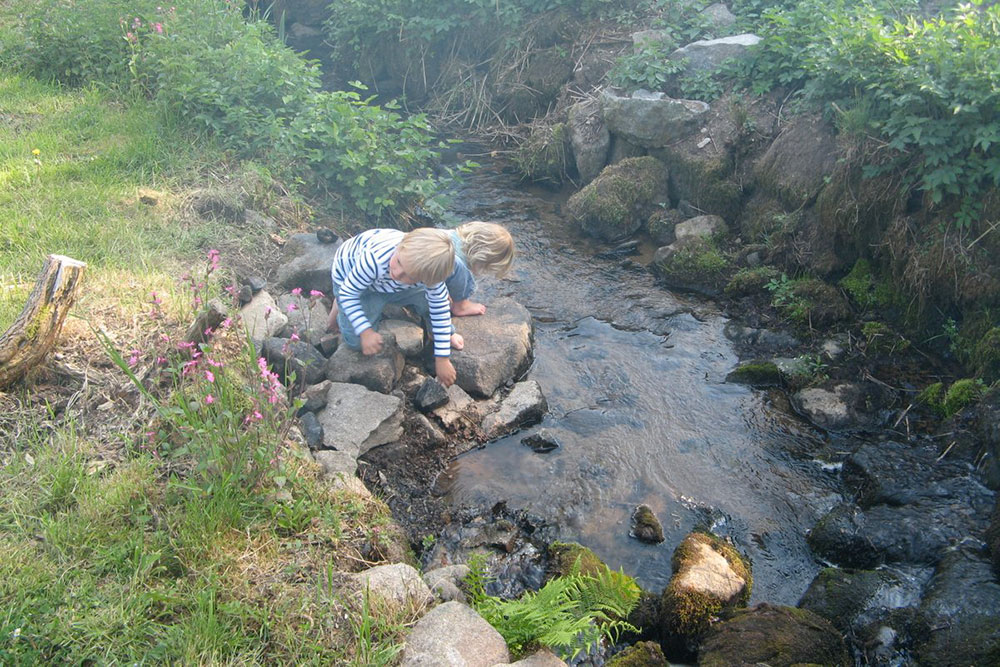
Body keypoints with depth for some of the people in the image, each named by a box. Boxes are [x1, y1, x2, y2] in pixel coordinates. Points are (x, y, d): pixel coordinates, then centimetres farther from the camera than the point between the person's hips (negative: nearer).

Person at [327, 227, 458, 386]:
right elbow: (348, 293, -29)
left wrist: (442, 360, -18)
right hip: (350, 276, -3)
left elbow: (441, 312, -21)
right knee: (357, 341, -13)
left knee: (437, 300, -9)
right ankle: (340, 309, 18)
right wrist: (366, 331, -33)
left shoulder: (430, 273, -35)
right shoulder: (375, 261, -48)